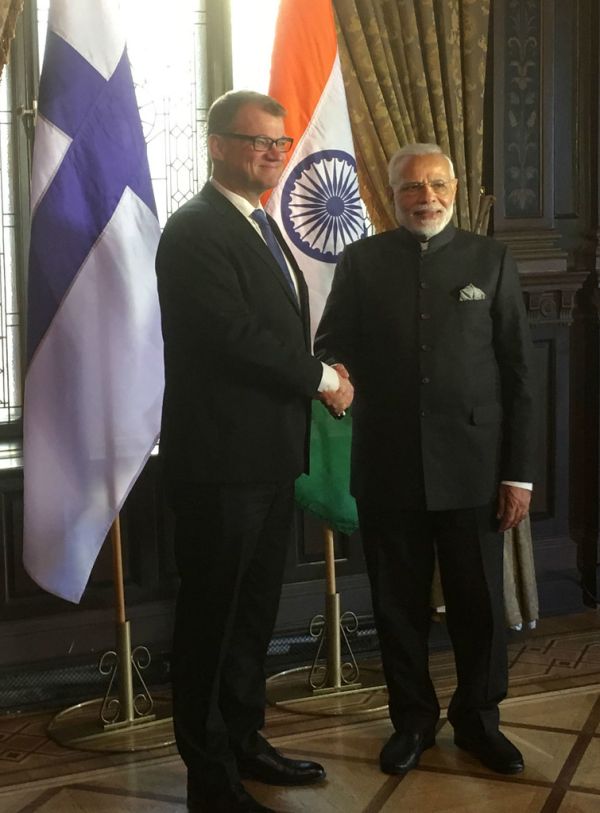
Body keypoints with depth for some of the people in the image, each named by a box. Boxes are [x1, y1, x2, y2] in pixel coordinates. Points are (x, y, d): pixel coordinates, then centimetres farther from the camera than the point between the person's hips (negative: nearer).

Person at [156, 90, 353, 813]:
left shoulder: (263, 228, 18)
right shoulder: (196, 230, -13)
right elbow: (235, 335, -22)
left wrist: (317, 379, 1)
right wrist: (322, 379, -11)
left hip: (270, 455, 9)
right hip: (222, 458, -9)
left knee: (253, 610, 17)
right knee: (212, 615, 1)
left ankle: (244, 742, 31)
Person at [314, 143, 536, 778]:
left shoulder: (490, 260, 4)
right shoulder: (362, 260, 5)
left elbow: (518, 371, 2)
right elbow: (331, 345, 5)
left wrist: (519, 470, -3)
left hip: (471, 464, 0)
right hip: (388, 465, 1)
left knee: (479, 601, 8)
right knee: (398, 602, 11)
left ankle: (477, 717, 28)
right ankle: (412, 718, 29)